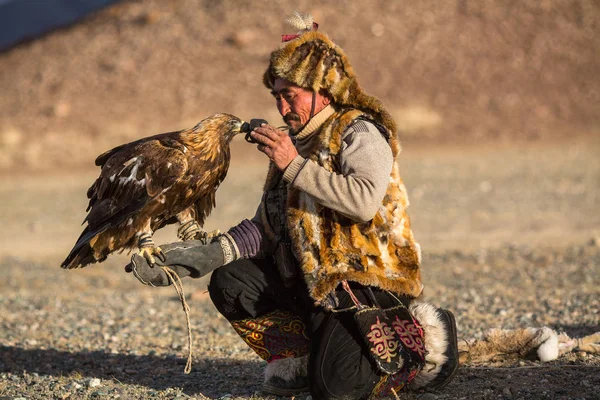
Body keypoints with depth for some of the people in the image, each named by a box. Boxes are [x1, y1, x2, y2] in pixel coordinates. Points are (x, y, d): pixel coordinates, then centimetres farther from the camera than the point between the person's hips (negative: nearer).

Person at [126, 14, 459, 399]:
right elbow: (265, 227, 12)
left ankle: (425, 340, 4)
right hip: (312, 278, 8)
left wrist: (295, 166, -23)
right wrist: (211, 253, -4)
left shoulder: (359, 133, -10)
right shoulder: (295, 142, 14)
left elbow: (364, 200, -31)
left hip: (365, 283, -8)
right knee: (230, 283, -7)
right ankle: (300, 354, 1)